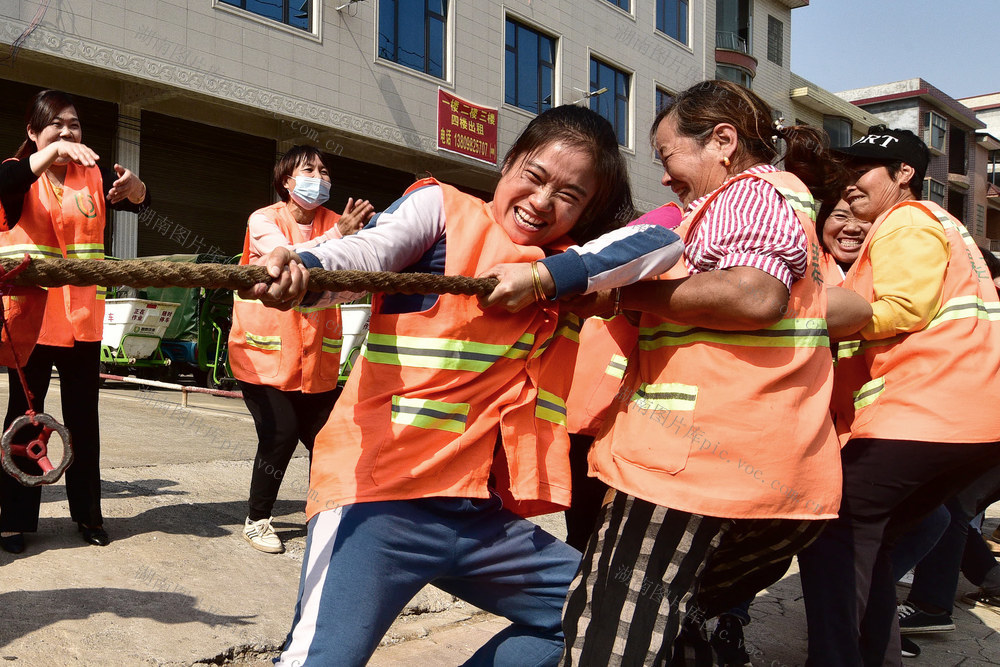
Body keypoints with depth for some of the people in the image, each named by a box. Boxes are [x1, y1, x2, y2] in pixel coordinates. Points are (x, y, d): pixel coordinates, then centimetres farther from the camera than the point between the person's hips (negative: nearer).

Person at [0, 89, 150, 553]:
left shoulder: (93, 175, 8)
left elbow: (140, 201, -7)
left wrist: (132, 185, -30)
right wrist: (53, 151, -37)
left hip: (82, 316, 3)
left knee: (83, 415, 8)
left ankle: (87, 511, 18)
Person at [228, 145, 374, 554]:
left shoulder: (333, 224, 5)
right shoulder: (264, 221, -5)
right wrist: (338, 236, -39)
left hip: (316, 357, 4)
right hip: (264, 353, -4)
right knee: (280, 434, -11)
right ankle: (257, 520, 10)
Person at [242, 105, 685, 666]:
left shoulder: (568, 266, 16)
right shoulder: (441, 206, 4)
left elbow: (662, 240, 0)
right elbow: (367, 251, -15)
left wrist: (546, 275, -13)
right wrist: (299, 267, -37)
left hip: (482, 515, 6)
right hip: (382, 497, -6)